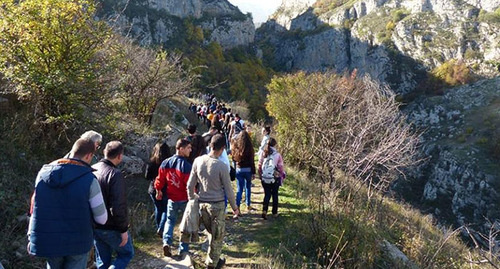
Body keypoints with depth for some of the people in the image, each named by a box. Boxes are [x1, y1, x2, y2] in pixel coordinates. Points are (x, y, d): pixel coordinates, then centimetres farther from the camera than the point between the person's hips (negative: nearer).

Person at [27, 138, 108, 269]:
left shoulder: (44, 173, -4)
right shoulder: (89, 180, -17)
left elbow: (36, 209, 3)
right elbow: (101, 218, -11)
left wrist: (32, 238, 13)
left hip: (49, 241, 4)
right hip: (78, 241, -4)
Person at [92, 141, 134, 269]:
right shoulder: (115, 174, -21)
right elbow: (118, 207, -25)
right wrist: (123, 229, -15)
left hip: (94, 226, 7)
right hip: (111, 228, -7)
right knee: (126, 254, 14)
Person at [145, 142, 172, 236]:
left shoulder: (152, 162, -8)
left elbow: (147, 177, -1)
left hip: (154, 190, 3)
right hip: (166, 190, -3)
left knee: (158, 209, 18)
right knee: (166, 209, 10)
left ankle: (159, 228, 26)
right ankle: (161, 228, -5)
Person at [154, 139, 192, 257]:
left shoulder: (166, 163, -4)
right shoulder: (186, 165, -21)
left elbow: (160, 180, 5)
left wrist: (159, 191, 22)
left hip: (172, 199, 4)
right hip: (185, 200, -4)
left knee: (170, 220, 23)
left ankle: (167, 242, 4)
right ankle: (183, 249, 18)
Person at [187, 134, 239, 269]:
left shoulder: (198, 161, -7)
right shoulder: (222, 166, -18)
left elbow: (190, 185, 0)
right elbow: (228, 190, -10)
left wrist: (191, 200, 15)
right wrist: (234, 207, 4)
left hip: (201, 203, 4)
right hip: (217, 205, -4)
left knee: (212, 233, 23)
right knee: (217, 235, 15)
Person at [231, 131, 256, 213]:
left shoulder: (236, 146, -4)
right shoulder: (249, 148, -13)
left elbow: (234, 158, 6)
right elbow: (252, 162, -9)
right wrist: (253, 172, -4)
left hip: (238, 170, 2)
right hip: (248, 170, -2)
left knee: (239, 188, 6)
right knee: (248, 187, 15)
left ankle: (237, 206, 1)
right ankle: (248, 205, 27)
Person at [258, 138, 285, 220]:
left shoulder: (263, 154, -1)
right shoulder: (277, 155, -9)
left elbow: (260, 166, 4)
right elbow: (281, 167, -4)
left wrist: (260, 176, 16)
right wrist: (282, 176, 11)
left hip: (264, 178, 2)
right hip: (275, 178, -2)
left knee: (267, 194, 12)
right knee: (275, 195, 15)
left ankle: (264, 210, -8)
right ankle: (275, 212, 26)